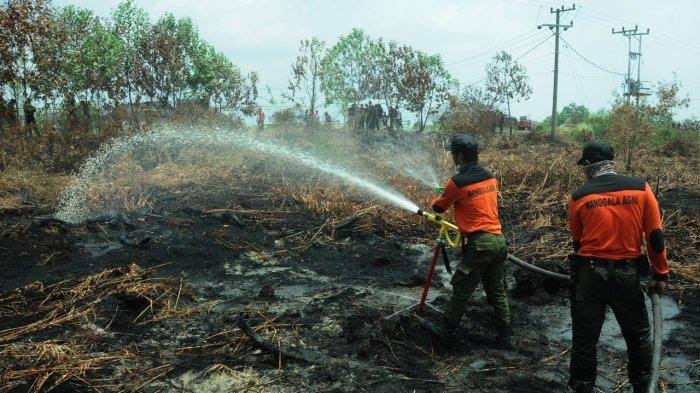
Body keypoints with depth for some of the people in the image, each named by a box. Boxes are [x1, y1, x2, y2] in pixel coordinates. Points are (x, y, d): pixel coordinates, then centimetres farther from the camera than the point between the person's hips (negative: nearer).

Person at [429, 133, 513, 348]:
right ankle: (506, 336, 21)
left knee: (461, 289, 8)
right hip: (498, 241, 7)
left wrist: (436, 201, 28)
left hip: (479, 244, -7)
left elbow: (439, 207, 4)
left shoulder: (457, 182, -13)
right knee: (497, 291, 15)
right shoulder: (490, 177, 8)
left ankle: (447, 329, 21)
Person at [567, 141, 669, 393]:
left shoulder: (579, 197, -5)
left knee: (584, 338, 10)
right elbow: (655, 237, -2)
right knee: (638, 336, 20)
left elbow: (577, 242, 6)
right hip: (627, 275, 1)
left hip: (590, 275, -1)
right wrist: (660, 274, 9)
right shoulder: (641, 188, -5)